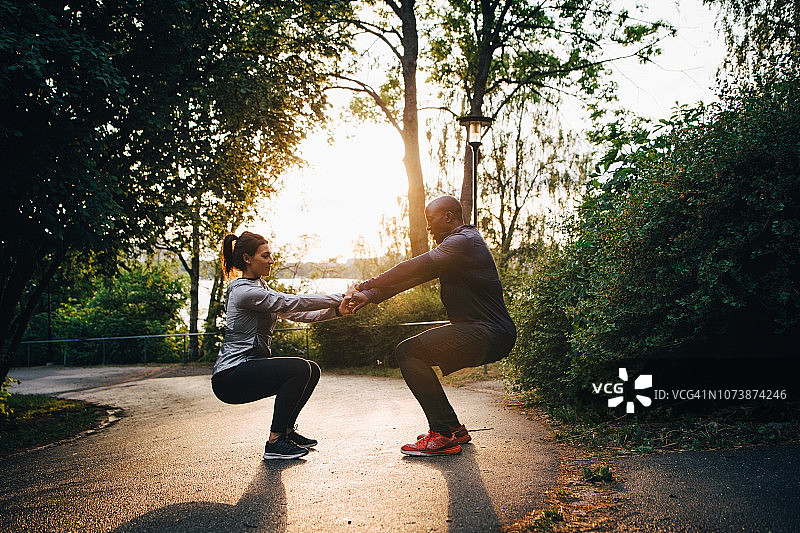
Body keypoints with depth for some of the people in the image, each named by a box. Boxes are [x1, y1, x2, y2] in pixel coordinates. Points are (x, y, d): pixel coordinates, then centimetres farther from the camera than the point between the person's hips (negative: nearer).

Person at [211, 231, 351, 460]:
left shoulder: (260, 288, 16)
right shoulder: (245, 292, -16)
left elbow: (297, 313, 8)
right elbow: (293, 303, -19)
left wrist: (337, 310, -7)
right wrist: (339, 298, -12)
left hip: (249, 369, 10)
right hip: (229, 378, -10)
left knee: (311, 370, 6)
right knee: (300, 368, -23)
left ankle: (287, 430, 15)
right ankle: (275, 443, -15)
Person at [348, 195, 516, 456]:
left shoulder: (463, 242, -12)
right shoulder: (457, 244, 21)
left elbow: (416, 267, -17)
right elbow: (414, 275, 15)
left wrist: (368, 286, -8)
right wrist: (372, 295, 6)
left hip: (489, 334, -11)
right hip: (483, 335, 11)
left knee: (408, 352, -15)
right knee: (416, 356, 16)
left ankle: (443, 436, -14)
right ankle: (454, 429, 18)